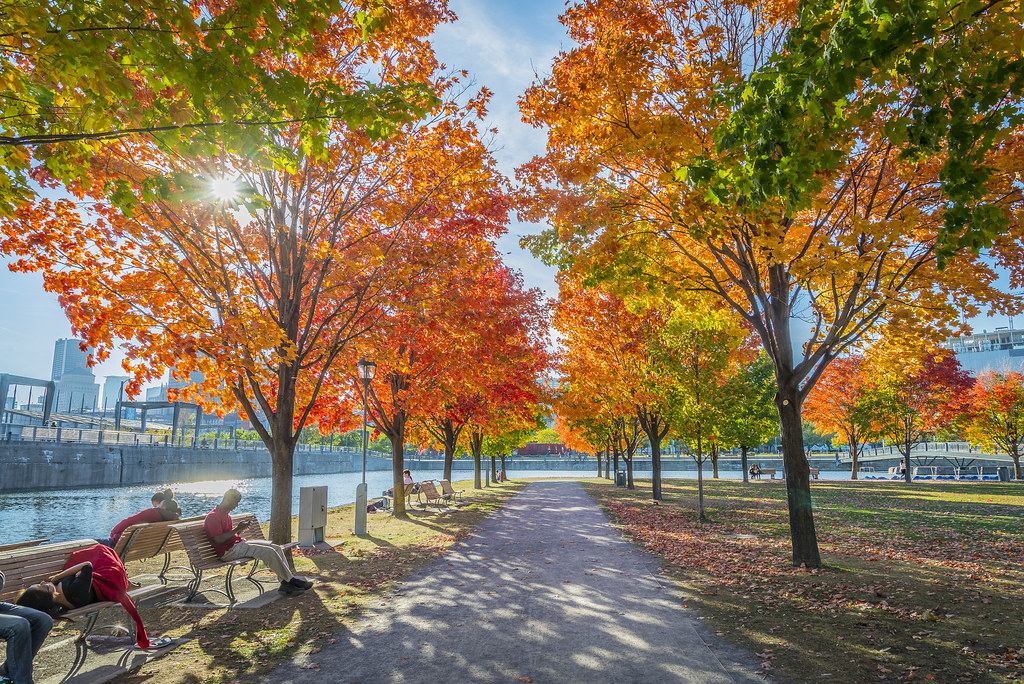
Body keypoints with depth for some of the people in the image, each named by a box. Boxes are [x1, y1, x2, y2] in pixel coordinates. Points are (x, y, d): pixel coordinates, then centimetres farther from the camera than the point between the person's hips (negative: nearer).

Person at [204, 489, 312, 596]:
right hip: (228, 552, -10)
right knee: (268, 551, -23)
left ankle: (285, 584, -9)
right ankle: (291, 580, -12)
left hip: (239, 543, 10)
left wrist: (239, 529, 6)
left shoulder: (226, 514, 20)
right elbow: (218, 540, -20)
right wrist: (236, 529, -15)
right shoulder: (213, 516, -11)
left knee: (277, 548, -3)